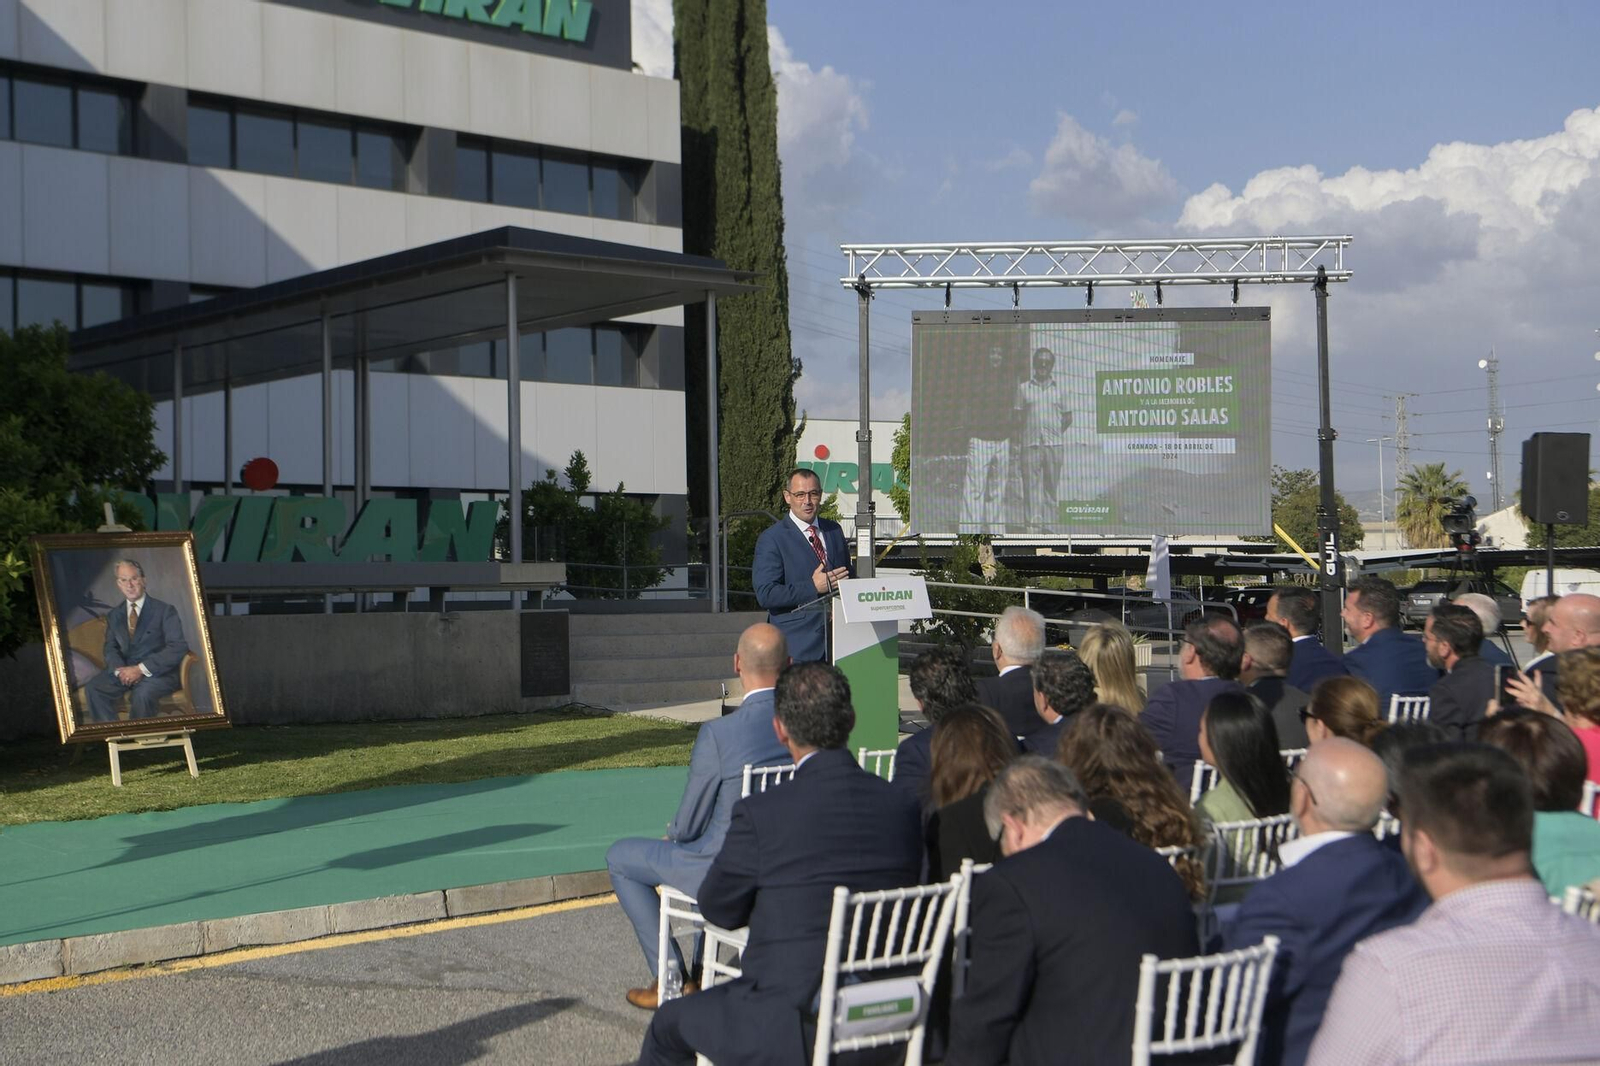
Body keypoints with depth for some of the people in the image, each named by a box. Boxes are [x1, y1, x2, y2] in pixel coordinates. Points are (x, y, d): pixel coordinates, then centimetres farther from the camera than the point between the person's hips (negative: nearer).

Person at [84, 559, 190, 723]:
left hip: (159, 672, -5)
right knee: (94, 687, -23)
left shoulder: (165, 610, -1)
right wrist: (120, 670, -14)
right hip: (125, 670, 5)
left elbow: (178, 647, -11)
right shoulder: (113, 615, 16)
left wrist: (141, 669, -18)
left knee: (142, 692, -36)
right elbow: (111, 648, 10)